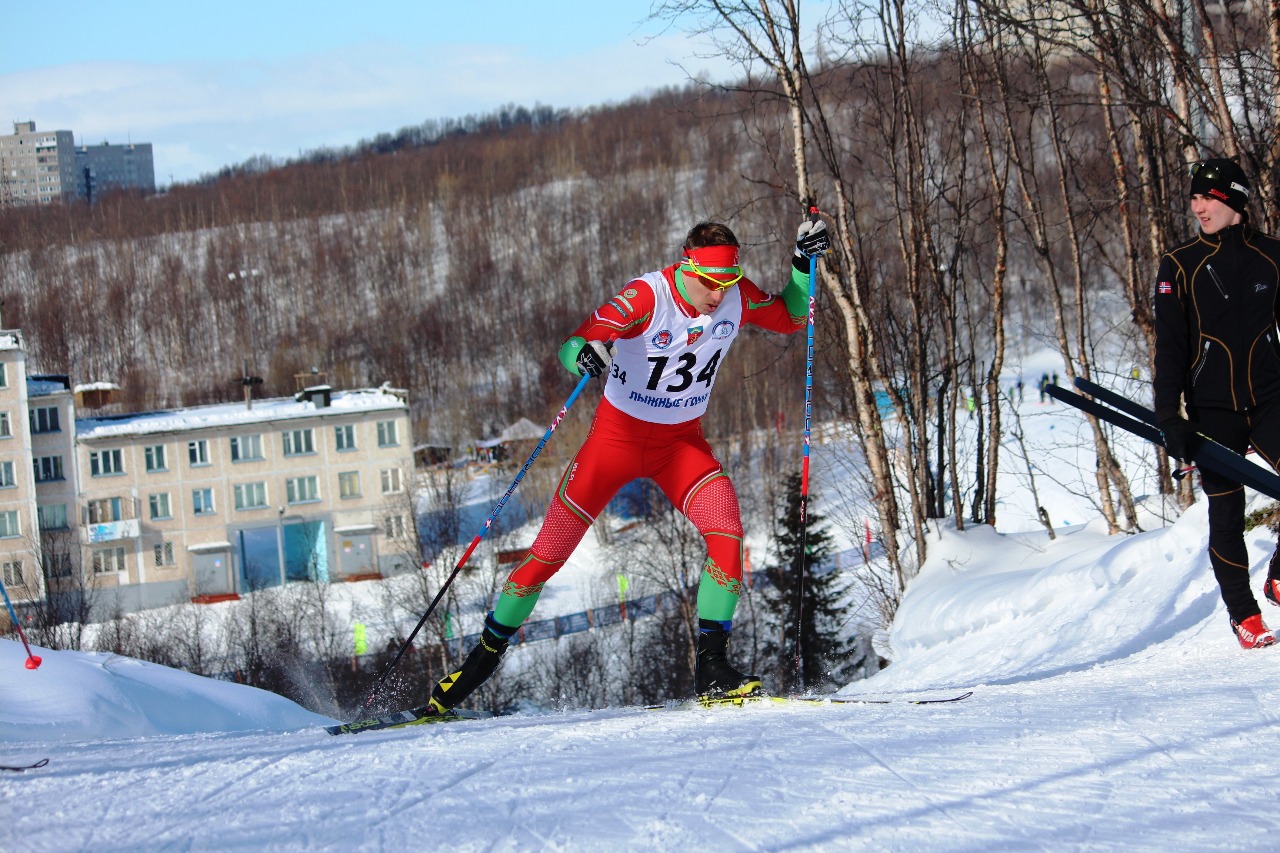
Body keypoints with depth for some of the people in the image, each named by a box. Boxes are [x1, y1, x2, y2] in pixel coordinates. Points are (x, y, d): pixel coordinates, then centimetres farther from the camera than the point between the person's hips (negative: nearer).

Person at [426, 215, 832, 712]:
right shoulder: (647, 297, -28)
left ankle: (711, 669, -16)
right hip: (619, 434, -3)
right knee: (548, 554, 1)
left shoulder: (737, 297, -13)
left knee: (726, 534, -23)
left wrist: (804, 262, -9)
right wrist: (583, 355, -58)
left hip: (682, 442, 3)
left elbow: (790, 318, 7)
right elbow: (572, 346, -34)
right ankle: (485, 656, 20)